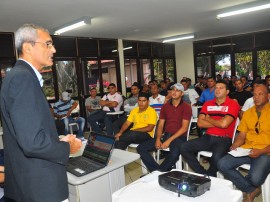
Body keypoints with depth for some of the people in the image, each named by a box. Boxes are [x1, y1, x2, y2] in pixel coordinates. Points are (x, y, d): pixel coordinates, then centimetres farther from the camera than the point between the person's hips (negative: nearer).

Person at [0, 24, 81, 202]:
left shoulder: (21, 76, 11)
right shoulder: (22, 77, -21)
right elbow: (32, 142, -28)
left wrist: (59, 141, 7)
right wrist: (67, 147, -12)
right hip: (41, 185, -9)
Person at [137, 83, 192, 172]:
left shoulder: (186, 107, -2)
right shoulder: (165, 106, 13)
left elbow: (184, 128, -11)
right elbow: (160, 125, 10)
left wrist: (169, 140, -19)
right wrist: (158, 139, -8)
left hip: (179, 137, -5)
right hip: (165, 135, 5)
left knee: (175, 153, -39)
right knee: (141, 148, -12)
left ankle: (159, 172, -14)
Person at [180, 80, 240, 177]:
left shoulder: (233, 104, -2)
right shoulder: (208, 104, 12)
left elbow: (224, 124, -17)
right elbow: (200, 123, 1)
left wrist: (208, 118, -1)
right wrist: (218, 123, -8)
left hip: (224, 139, -5)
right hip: (208, 137, 5)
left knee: (217, 157, -35)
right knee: (184, 147, -12)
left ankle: (209, 176, 0)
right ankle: (203, 173, -2)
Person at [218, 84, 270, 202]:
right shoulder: (247, 113, 16)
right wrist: (235, 146, -6)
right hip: (246, 150, 5)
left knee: (255, 178, -31)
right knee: (222, 165, -17)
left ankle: (248, 190, 10)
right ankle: (251, 190, 2)